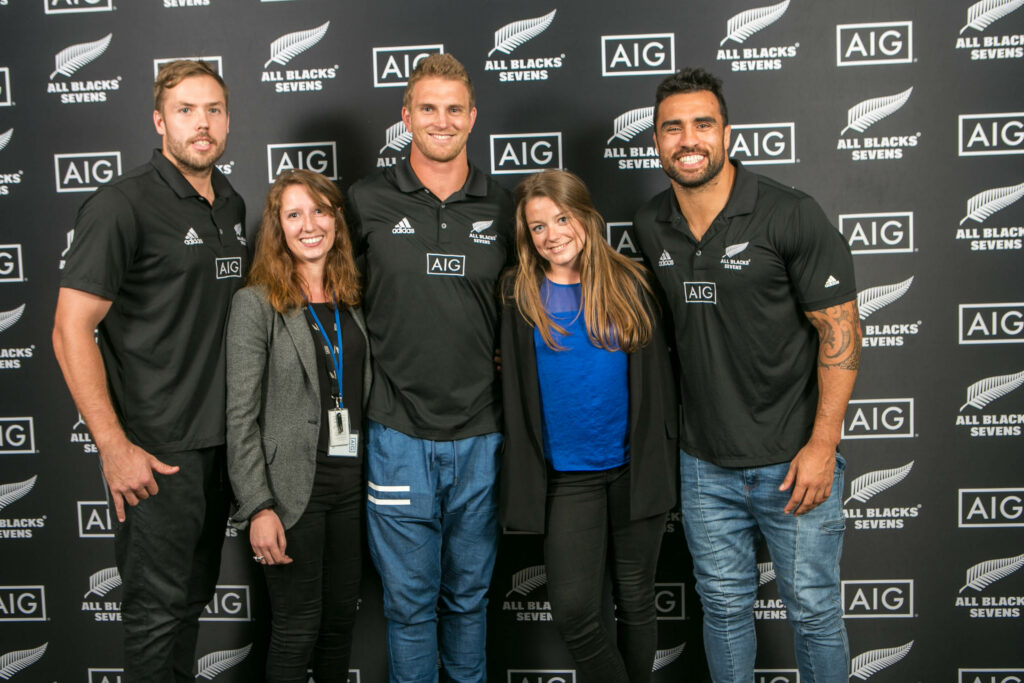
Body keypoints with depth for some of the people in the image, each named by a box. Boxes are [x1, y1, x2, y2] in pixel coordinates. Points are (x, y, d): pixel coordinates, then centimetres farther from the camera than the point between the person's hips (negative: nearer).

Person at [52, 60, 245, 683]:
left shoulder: (232, 205, 10)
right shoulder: (123, 204, -12)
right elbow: (71, 329, -15)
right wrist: (115, 449, -19)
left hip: (220, 443, 7)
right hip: (157, 452, -7)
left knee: (195, 593, 19)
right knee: (159, 607, 3)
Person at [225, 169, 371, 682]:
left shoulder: (353, 302, 10)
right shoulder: (256, 303, -6)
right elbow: (240, 417, -9)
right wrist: (258, 507, -14)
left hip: (352, 483, 5)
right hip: (293, 486, -5)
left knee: (342, 618, 14)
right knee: (297, 629, 3)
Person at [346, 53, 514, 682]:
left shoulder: (502, 206, 5)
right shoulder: (368, 202, -1)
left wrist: (500, 361, 6)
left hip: (481, 435, 2)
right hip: (400, 434, -2)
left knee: (470, 594, 17)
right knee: (410, 599, 8)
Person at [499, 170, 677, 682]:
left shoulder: (629, 284, 0)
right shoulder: (521, 294, 0)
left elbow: (658, 375, 5)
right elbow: (515, 388, 3)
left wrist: (663, 458, 3)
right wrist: (524, 480, -1)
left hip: (635, 467, 1)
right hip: (568, 476, 0)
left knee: (636, 600, 13)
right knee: (573, 610, -6)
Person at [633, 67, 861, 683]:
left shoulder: (791, 216, -13)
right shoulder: (651, 226, 2)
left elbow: (839, 330, -12)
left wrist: (821, 446, -15)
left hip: (795, 462, -4)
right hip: (705, 465, 4)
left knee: (814, 609, 11)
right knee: (724, 605, 18)